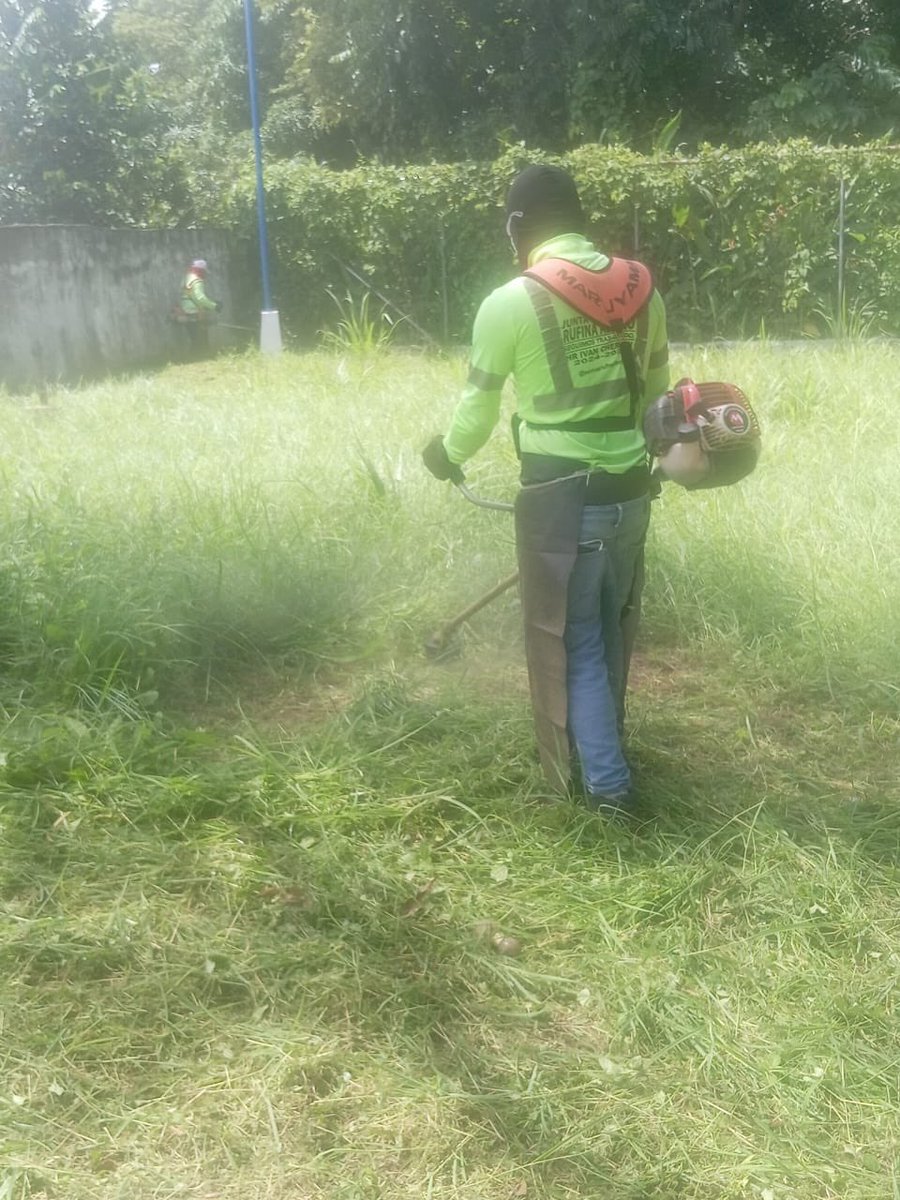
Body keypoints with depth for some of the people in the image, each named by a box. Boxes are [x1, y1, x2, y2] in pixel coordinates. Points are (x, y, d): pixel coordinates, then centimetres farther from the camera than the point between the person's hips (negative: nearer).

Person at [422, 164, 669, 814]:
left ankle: (602, 781, 12)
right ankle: (603, 748, 38)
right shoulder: (642, 288, 4)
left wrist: (448, 455, 20)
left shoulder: (510, 303, -10)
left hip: (562, 497, -5)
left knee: (571, 642, 8)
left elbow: (478, 408, -1)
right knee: (614, 631, 21)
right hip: (631, 488, 5)